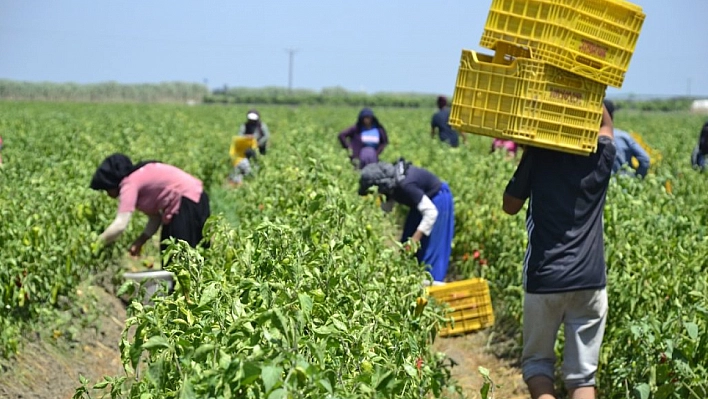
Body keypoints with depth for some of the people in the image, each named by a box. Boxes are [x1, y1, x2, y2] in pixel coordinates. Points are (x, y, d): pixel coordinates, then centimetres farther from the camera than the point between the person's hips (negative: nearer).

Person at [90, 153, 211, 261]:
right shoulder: (139, 178, 16)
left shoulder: (129, 184, -11)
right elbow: (155, 216, 15)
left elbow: (120, 225, -20)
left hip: (186, 203, -10)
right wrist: (140, 241, 6)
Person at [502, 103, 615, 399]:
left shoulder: (537, 155, -4)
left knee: (536, 360, 14)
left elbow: (510, 206, 9)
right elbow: (605, 124, 27)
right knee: (582, 373, 7)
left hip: (544, 278, -2)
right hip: (590, 280, 2)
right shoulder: (601, 157, 3)